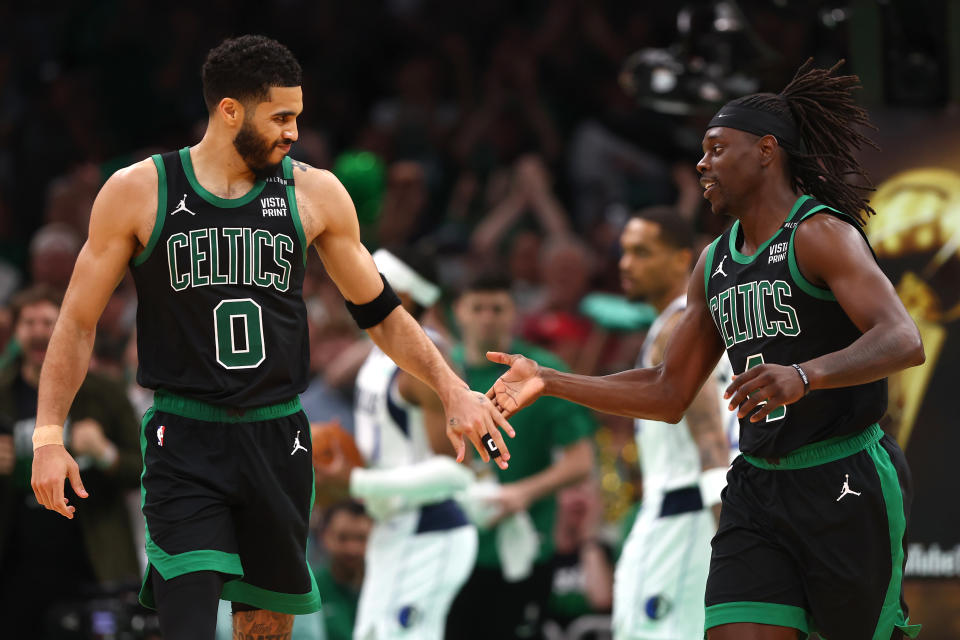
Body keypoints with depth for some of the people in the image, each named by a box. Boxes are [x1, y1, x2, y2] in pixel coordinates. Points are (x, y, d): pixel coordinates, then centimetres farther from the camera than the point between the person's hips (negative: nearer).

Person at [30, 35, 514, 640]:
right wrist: (49, 436, -4)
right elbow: (79, 322, 3)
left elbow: (380, 312, 14)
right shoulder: (138, 193, -2)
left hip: (278, 439, 3)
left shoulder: (314, 193, 4)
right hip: (184, 441, -3)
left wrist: (452, 389, 3)